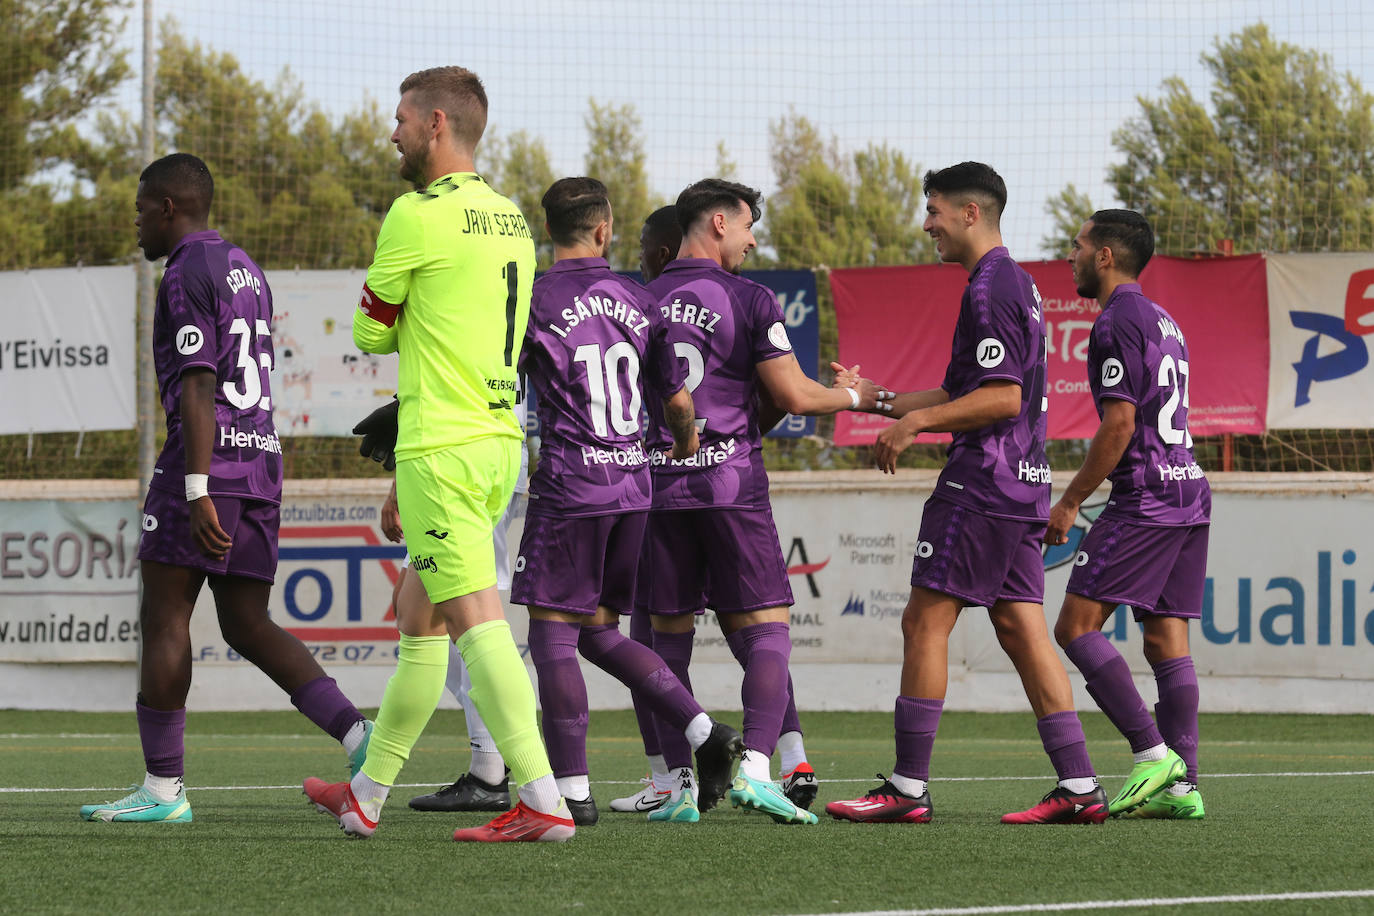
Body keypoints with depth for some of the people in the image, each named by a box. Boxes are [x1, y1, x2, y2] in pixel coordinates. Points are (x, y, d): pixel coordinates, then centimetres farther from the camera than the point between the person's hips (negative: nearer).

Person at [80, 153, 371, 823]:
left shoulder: (187, 273, -8)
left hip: (206, 459, -9)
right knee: (247, 624, 9)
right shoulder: (247, 271, 21)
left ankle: (163, 788, 0)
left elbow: (197, 388, -17)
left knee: (163, 619, -1)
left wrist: (197, 491, -22)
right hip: (262, 456, 9)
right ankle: (355, 733, -8)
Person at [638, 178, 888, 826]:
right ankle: (755, 767, -17)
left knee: (669, 638, 8)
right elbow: (794, 396, -4)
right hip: (731, 481, -4)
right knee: (765, 628, 0)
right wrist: (854, 396, 14)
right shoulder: (749, 300, -3)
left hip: (659, 481, 4)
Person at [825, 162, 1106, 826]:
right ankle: (1079, 788, 1)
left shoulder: (991, 288, -12)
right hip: (1023, 484, 10)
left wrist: (916, 420, -15)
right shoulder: (1015, 283, 20)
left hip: (980, 486, -10)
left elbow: (1002, 397, -19)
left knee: (925, 621, -6)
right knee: (1021, 627, 6)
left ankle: (907, 789, -5)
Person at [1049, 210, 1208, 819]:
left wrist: (1069, 503, -10)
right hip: (1188, 492, 9)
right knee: (1166, 637, 6)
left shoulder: (1117, 322, -9)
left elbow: (1119, 423, -16)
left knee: (1076, 626, -8)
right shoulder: (1162, 322, 20)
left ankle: (1153, 752, -15)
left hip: (1143, 497, -9)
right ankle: (1181, 785, 0)